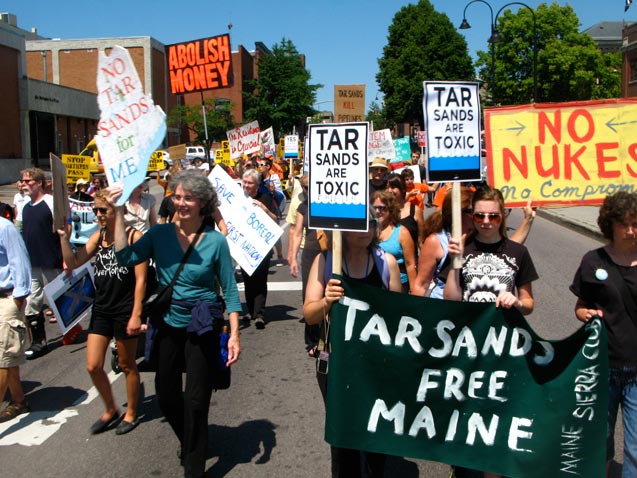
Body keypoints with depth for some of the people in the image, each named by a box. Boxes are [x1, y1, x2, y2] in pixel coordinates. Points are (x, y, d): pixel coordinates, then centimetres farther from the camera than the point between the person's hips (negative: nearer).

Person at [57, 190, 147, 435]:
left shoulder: (133, 236, -12)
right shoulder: (98, 236, 7)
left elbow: (141, 279, -13)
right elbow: (73, 262, 2)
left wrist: (136, 314, -15)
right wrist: (63, 236, -8)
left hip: (125, 310, -6)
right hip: (101, 309, 6)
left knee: (127, 365, 10)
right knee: (93, 366, 6)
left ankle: (131, 413, 29)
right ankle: (110, 410, 29)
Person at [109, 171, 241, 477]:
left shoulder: (215, 241, -10)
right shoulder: (159, 234, -2)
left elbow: (230, 291, -7)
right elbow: (126, 258, -14)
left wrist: (234, 334, -12)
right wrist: (119, 213, -15)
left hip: (202, 328, -4)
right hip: (168, 326, 4)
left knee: (196, 401, 2)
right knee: (166, 398, 16)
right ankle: (190, 444, 46)